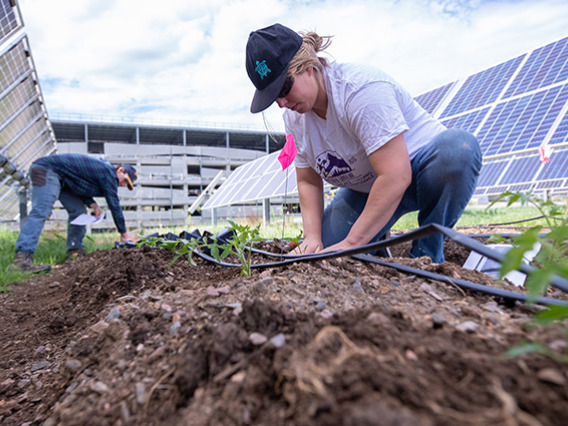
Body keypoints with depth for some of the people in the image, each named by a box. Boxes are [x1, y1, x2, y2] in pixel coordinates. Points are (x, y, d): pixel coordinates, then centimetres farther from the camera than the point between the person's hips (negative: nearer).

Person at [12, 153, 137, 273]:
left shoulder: (102, 168, 12)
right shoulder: (108, 173, -16)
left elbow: (81, 187, 15)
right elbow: (114, 205, -15)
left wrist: (92, 204, -2)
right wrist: (123, 233, -8)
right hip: (47, 170, -11)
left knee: (78, 210, 7)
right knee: (41, 212, -23)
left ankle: (74, 251, 8)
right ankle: (22, 257, -31)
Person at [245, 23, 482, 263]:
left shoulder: (361, 88, -30)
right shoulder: (294, 118, -5)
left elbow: (396, 175, -35)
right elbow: (308, 182, 1)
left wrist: (352, 243, -31)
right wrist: (312, 236, -16)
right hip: (364, 189, 5)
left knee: (458, 148, -39)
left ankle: (427, 255, -21)